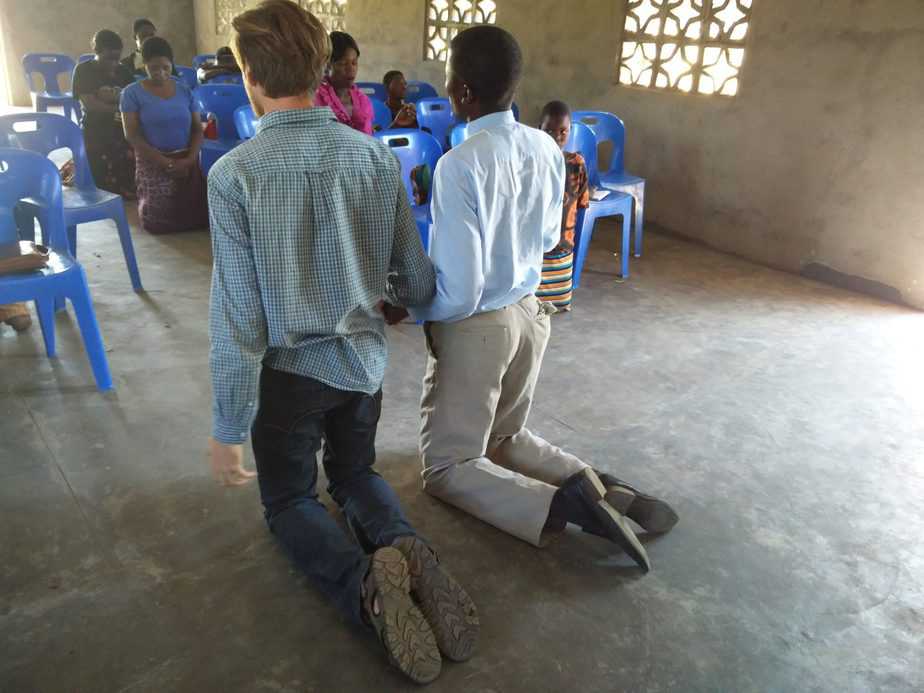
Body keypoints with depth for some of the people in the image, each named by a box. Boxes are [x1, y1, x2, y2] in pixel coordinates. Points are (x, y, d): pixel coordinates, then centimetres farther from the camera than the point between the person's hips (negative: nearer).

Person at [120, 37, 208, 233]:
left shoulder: (184, 91, 7)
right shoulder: (132, 93, -2)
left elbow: (197, 129, 6)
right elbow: (132, 135, -8)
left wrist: (189, 159, -13)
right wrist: (166, 163, -16)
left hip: (186, 162, 2)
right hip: (153, 163, -2)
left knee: (199, 217, -8)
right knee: (157, 221, -12)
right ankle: (144, 200, 24)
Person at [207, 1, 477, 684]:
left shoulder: (234, 173, -18)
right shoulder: (376, 156, -8)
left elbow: (238, 317, -19)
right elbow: (419, 284, -3)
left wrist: (229, 428, -9)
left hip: (289, 371, -3)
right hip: (364, 360, 4)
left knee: (289, 499, 20)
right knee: (356, 473, 28)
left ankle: (365, 582, -10)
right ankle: (406, 549, -4)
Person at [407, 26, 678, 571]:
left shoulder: (459, 165, -24)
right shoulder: (548, 148, -3)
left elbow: (458, 293, -24)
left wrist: (407, 308, -6)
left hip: (476, 327, -7)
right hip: (531, 313, 7)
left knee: (448, 466, 9)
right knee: (507, 437, 26)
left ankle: (558, 506, -11)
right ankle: (603, 490, 6)